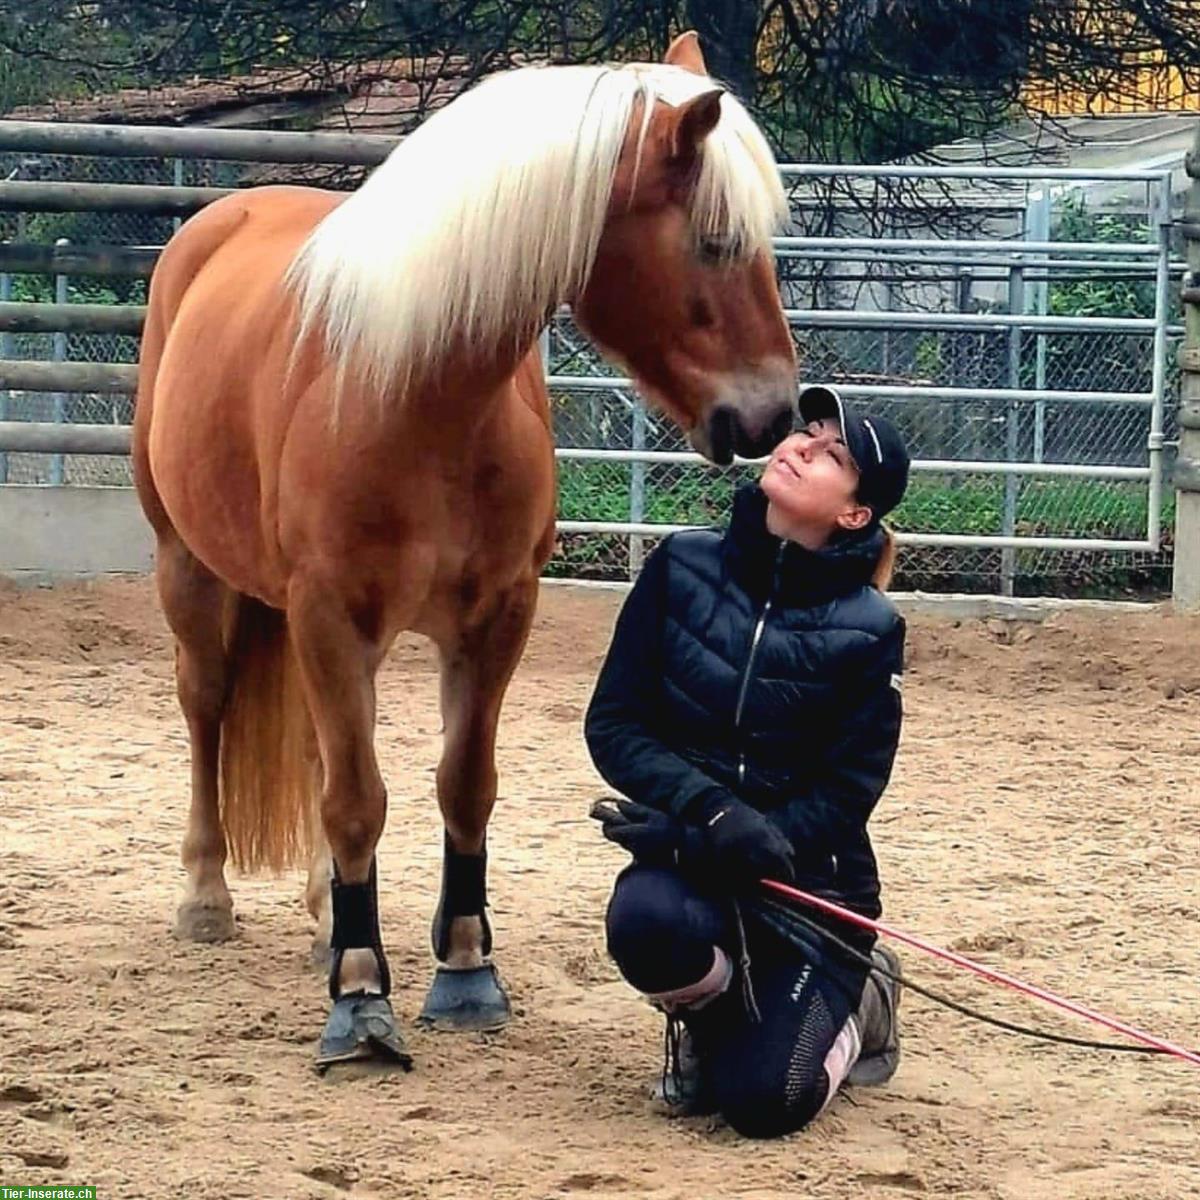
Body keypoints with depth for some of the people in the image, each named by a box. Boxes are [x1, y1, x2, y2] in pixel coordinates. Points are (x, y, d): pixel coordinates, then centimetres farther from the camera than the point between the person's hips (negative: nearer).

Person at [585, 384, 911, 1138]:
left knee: (763, 1102, -18)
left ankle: (854, 998, 18)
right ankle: (709, 1014, 3)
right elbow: (613, 725, -6)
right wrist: (712, 809, -24)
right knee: (645, 919, -35)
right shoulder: (684, 569, -4)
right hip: (689, 860, 1)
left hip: (812, 880, -1)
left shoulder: (867, 630, -11)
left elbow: (843, 798, -11)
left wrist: (692, 842, -24)